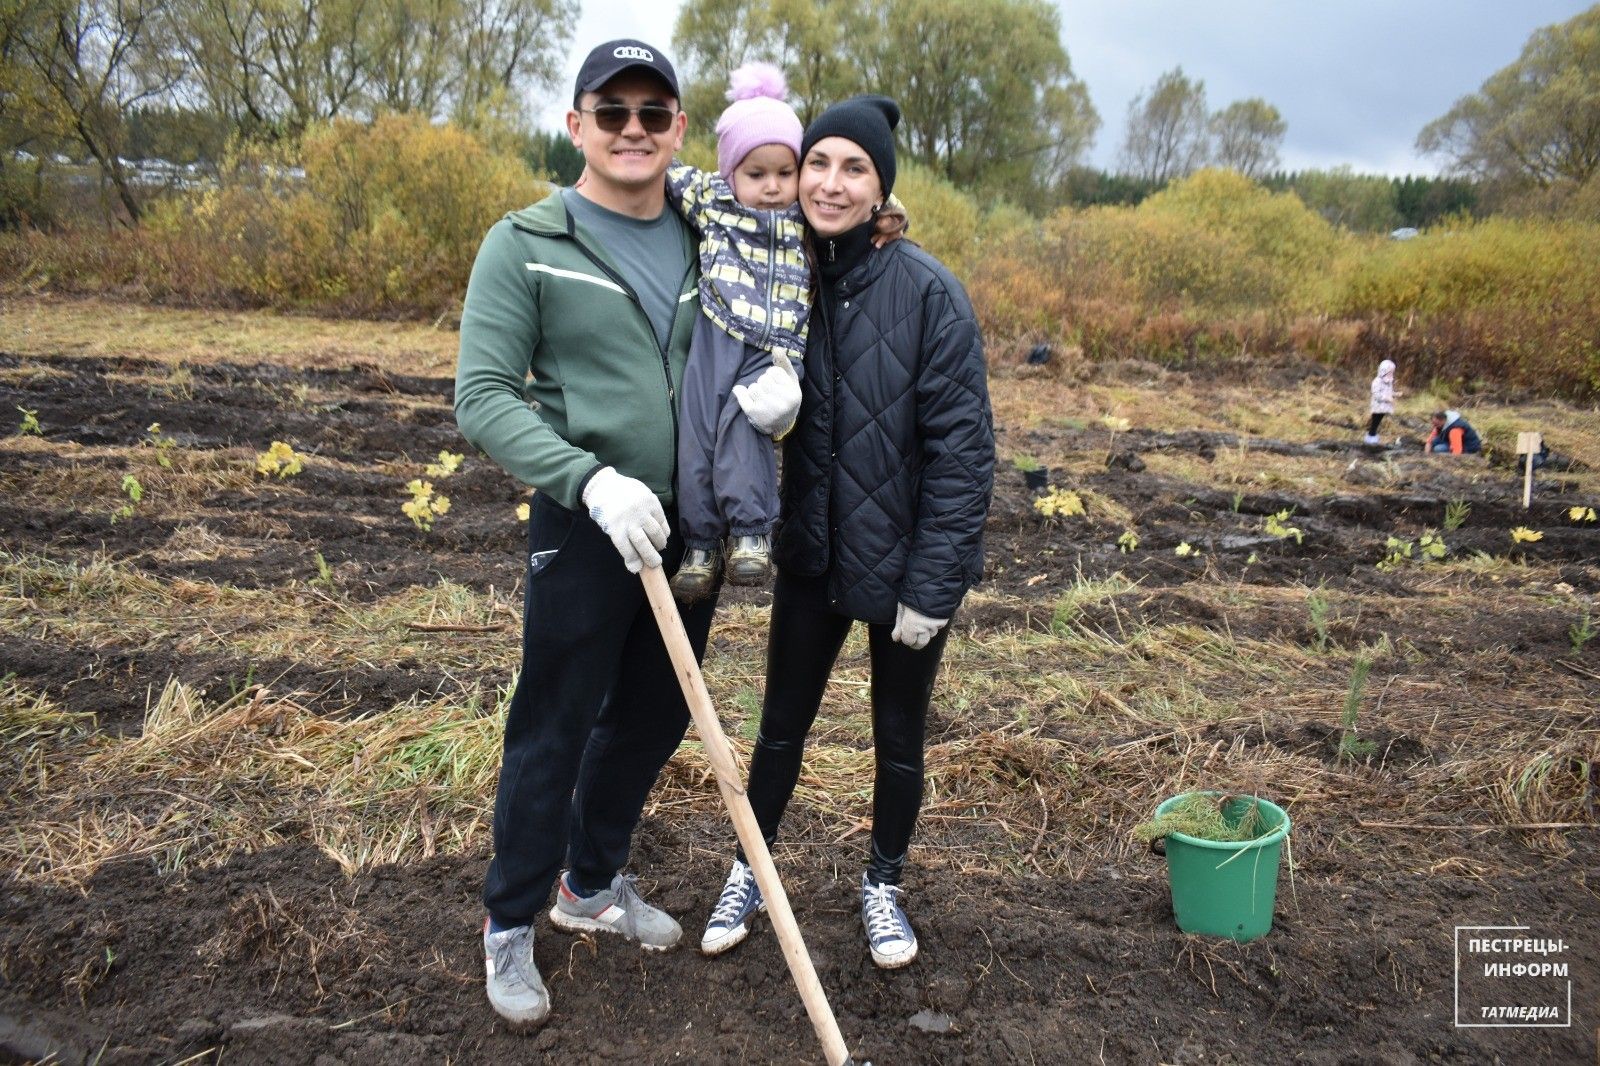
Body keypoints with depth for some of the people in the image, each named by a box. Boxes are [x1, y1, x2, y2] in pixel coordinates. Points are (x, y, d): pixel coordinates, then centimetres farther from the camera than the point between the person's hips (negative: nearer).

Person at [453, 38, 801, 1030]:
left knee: (652, 720, 16)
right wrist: (592, 479, -25)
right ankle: (511, 925, 26)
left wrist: (781, 376, -11)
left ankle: (594, 884, 39)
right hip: (585, 529, -5)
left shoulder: (708, 242, 5)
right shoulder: (526, 245, -8)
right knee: (554, 731, 5)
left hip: (691, 528, 5)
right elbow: (484, 397, -12)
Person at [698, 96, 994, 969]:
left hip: (905, 561, -3)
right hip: (812, 553, 3)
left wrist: (932, 585, -17)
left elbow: (961, 446, -16)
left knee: (898, 737, 15)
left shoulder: (926, 290, -16)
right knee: (781, 725, 16)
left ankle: (883, 886, 39)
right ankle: (751, 873, 38)